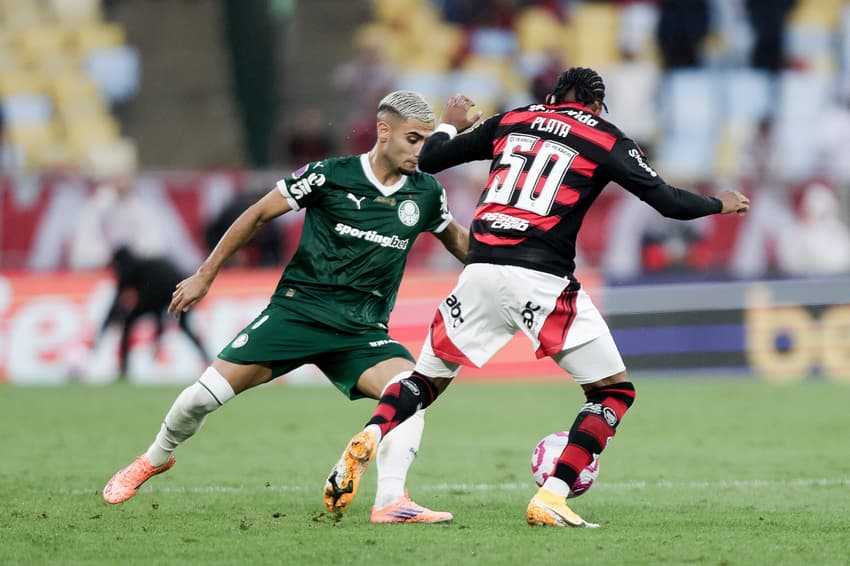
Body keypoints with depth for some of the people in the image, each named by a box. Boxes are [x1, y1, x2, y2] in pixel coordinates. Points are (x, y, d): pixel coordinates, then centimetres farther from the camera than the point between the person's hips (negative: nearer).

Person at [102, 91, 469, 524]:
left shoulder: (426, 193, 3)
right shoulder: (329, 176, -8)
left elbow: (458, 241, 25)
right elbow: (259, 214, 2)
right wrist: (206, 274, 4)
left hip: (362, 331, 2)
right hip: (299, 308, -2)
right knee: (207, 393, -7)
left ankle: (390, 503, -28)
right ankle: (155, 459, 22)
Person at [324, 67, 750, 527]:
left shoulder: (510, 121, 17)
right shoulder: (606, 140, 7)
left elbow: (428, 159, 21)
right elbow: (668, 202, 5)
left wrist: (450, 124, 42)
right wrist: (720, 205, 24)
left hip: (480, 272, 4)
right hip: (541, 279, -4)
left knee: (427, 378, 20)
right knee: (613, 390, 7)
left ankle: (366, 441, -10)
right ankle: (550, 500, -8)